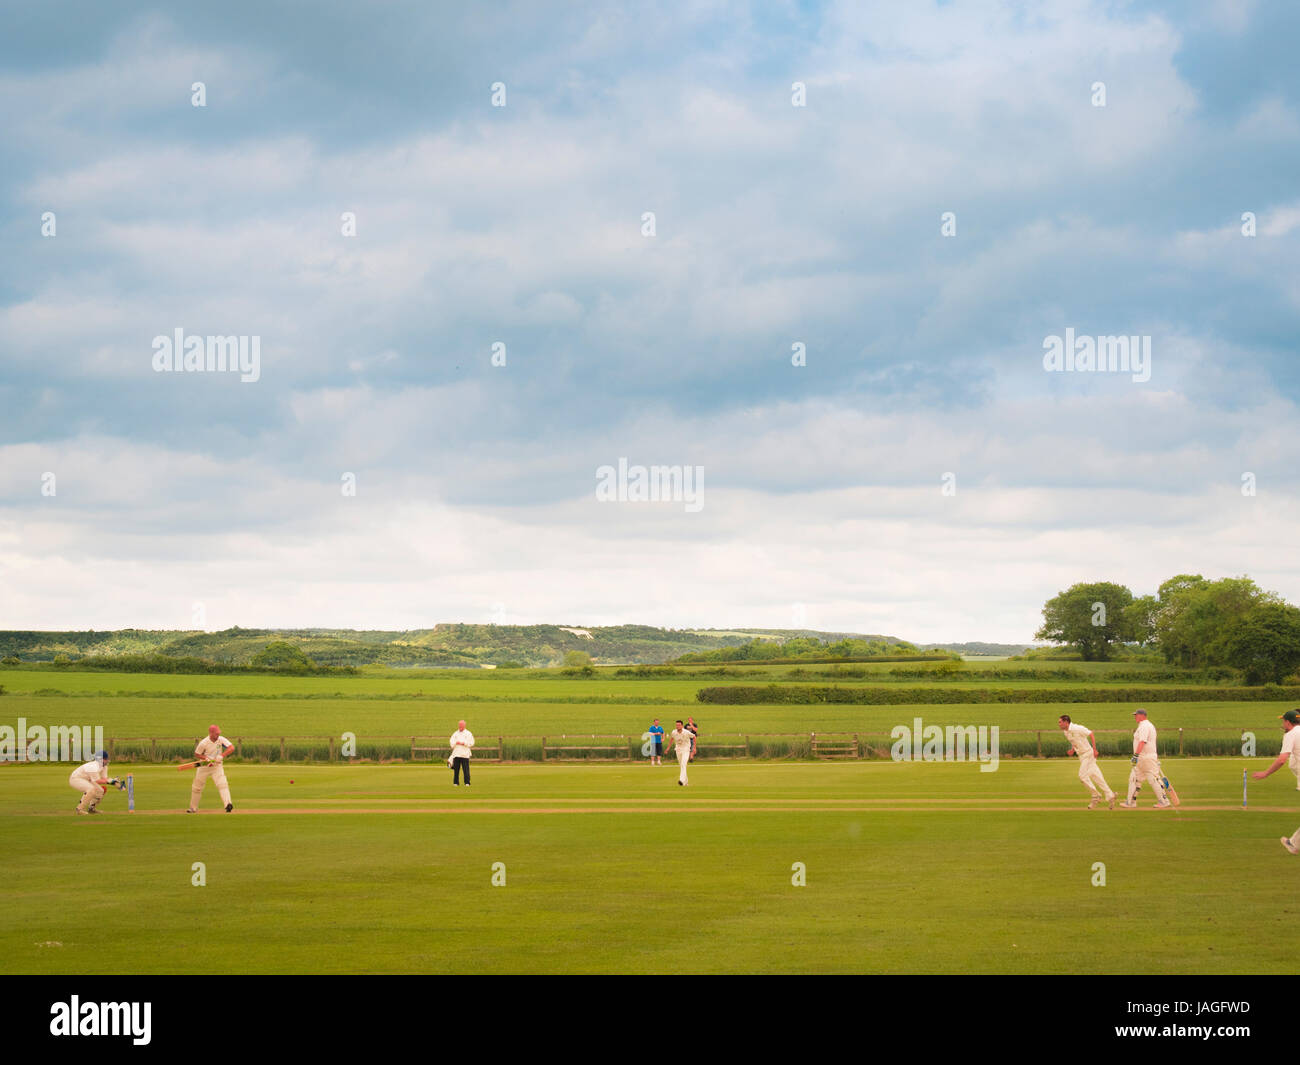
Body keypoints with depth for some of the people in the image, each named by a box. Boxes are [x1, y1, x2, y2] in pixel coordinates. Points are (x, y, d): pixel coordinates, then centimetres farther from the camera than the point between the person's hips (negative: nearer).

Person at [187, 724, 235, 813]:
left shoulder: (221, 739, -13)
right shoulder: (203, 743, -19)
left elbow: (231, 747, -19)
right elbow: (196, 754, -7)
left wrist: (221, 755, -32)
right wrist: (207, 759, -24)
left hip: (217, 766, 0)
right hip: (204, 766, 0)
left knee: (222, 784, -23)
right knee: (196, 787, 10)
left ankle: (228, 804, -35)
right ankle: (193, 808, 28)